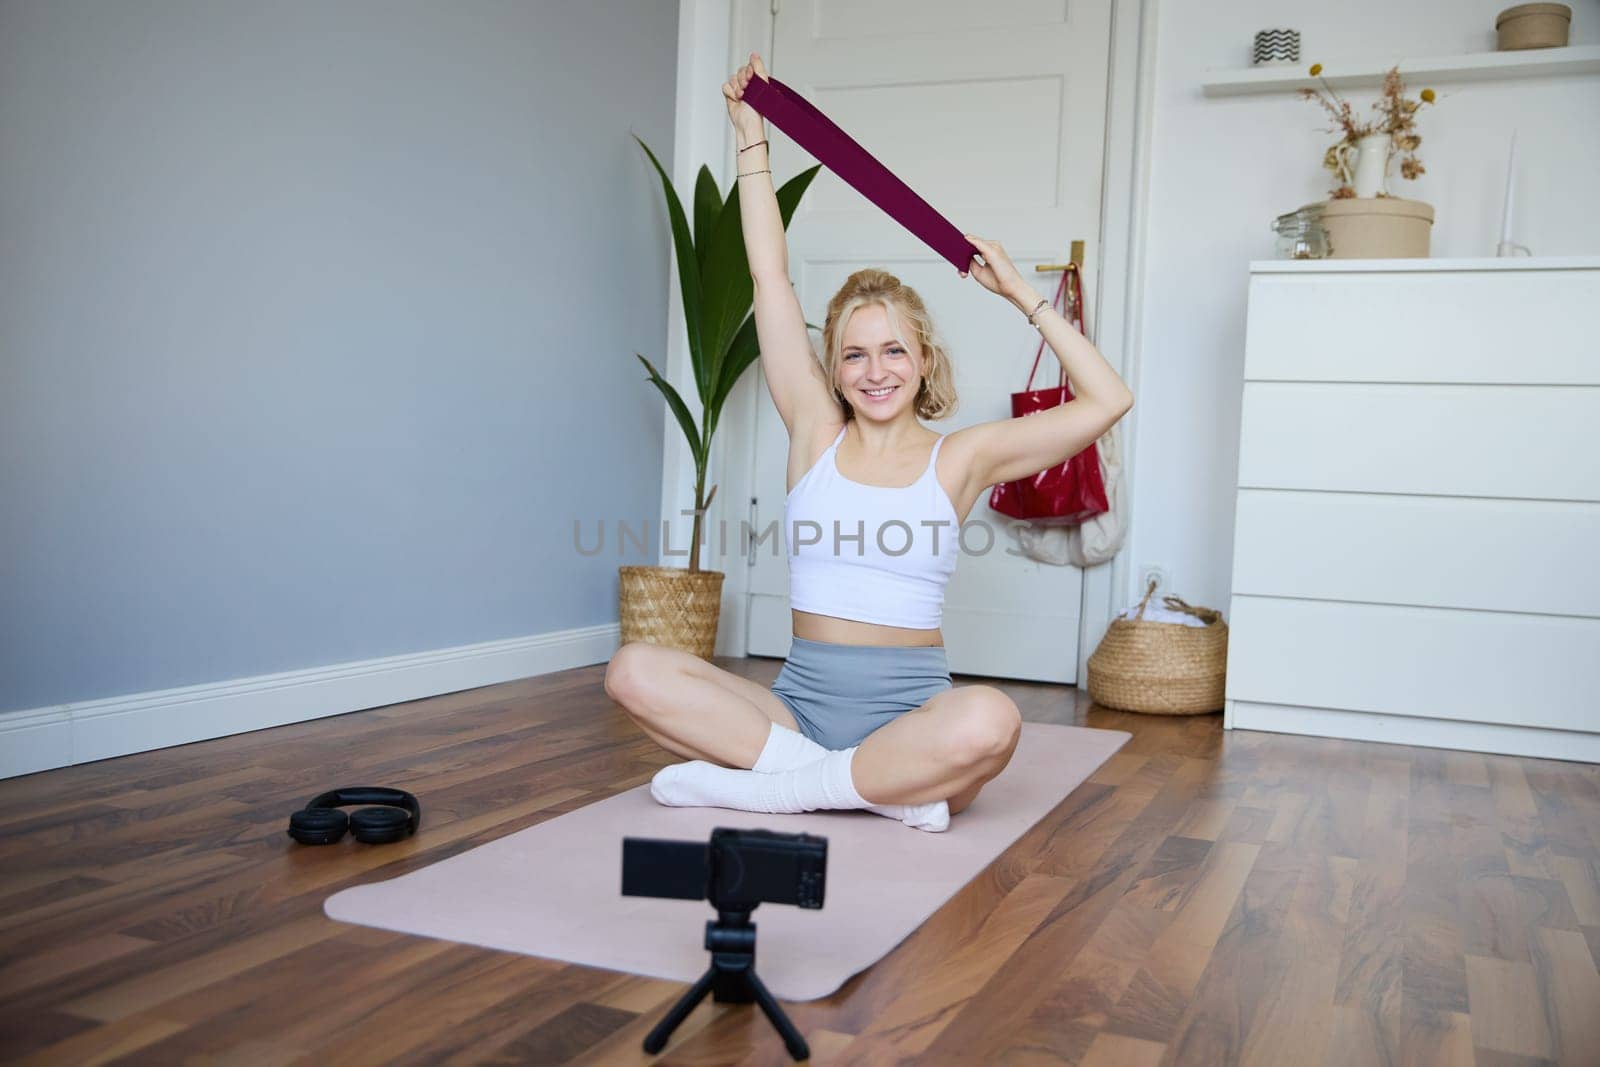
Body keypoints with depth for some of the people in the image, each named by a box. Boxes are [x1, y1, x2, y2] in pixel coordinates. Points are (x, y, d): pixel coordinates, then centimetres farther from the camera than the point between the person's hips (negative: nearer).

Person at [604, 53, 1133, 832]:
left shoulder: (958, 460, 3)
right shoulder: (815, 436, 7)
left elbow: (1107, 401, -1)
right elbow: (770, 279, 6)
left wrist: (1023, 295, 1)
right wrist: (751, 138, 7)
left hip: (909, 713, -2)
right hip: (801, 703, 2)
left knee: (989, 722, -37)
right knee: (635, 671, -22)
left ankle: (774, 784, -20)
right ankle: (881, 785, -22)